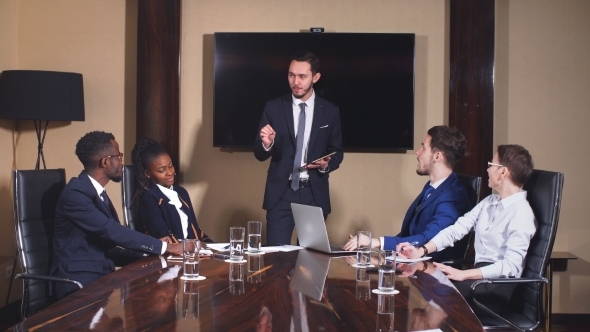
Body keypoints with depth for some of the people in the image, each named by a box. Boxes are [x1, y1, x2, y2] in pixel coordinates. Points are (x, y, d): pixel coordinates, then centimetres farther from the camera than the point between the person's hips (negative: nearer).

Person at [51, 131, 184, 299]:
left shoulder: (98, 193, 15)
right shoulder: (75, 193, -14)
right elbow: (112, 231, -20)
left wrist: (150, 251, 0)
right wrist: (164, 247, -16)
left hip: (101, 276, 8)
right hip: (80, 282, -8)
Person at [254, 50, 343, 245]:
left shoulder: (330, 111, 3)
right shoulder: (274, 108, 1)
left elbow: (337, 152, 10)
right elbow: (260, 154, 2)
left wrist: (327, 164, -11)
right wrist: (266, 143, -20)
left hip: (315, 194, 1)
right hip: (280, 193, -1)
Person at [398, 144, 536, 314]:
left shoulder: (521, 213, -13)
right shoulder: (489, 201, 13)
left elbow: (511, 265, -22)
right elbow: (457, 228, 6)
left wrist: (463, 274, -27)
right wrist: (421, 251, -8)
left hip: (501, 285, -7)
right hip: (480, 276, 7)